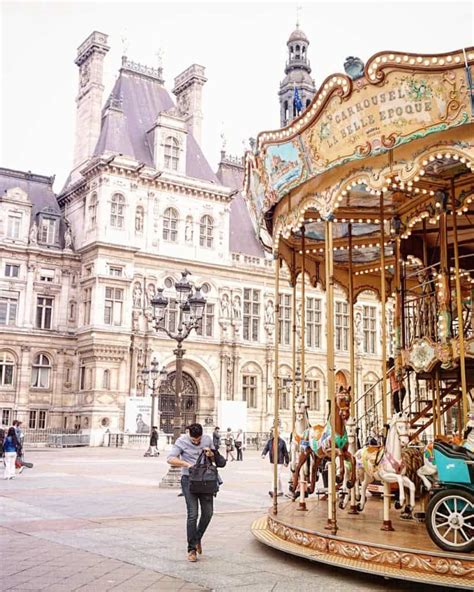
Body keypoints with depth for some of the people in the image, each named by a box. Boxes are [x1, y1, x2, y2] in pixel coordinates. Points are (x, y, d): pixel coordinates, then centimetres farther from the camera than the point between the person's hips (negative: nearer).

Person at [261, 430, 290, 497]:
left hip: (279, 461, -5)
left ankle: (273, 491, -17)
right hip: (273, 461, 5)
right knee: (278, 476, 14)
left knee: (276, 476, -13)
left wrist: (287, 461, 3)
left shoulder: (282, 441, -5)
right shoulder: (270, 441, 7)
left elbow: (285, 452, 0)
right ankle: (280, 491, 24)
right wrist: (263, 454, -24)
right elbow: (266, 448, -2)